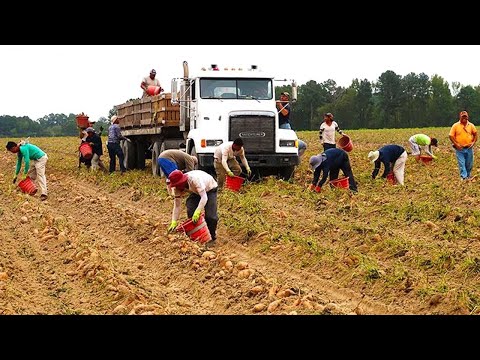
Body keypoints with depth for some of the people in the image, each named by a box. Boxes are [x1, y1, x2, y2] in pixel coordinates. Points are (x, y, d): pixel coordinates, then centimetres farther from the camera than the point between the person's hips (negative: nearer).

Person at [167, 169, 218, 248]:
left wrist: (197, 212, -54)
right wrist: (174, 222, -20)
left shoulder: (195, 179, -42)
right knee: (190, 212, -13)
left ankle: (212, 238, 0)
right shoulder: (177, 187, -22)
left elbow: (204, 197, -44)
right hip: (196, 192, 6)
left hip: (210, 189, -6)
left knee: (210, 216, -18)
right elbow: (177, 205, -15)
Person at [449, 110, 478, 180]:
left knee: (469, 164, 9)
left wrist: (473, 142, -1)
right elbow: (451, 136, -2)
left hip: (469, 148, 2)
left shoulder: (471, 125, 6)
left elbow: (475, 134, 14)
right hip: (460, 149, -2)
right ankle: (463, 177, -6)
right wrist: (456, 144, -10)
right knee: (461, 164, -6)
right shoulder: (455, 126, -2)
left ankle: (468, 176, 25)